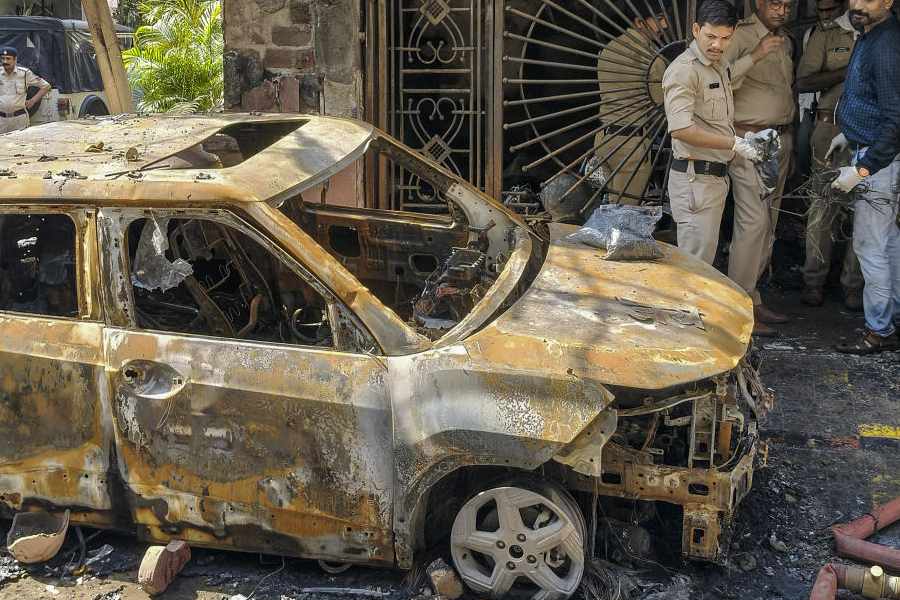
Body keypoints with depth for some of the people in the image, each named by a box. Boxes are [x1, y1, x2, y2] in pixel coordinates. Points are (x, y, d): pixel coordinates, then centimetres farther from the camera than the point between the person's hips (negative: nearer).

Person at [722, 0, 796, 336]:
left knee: (769, 223, 9)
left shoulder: (785, 41, 17)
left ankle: (751, 297, 15)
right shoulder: (741, 36, -8)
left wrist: (788, 145, 21)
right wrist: (754, 56, -31)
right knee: (753, 223, -13)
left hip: (780, 140, 8)